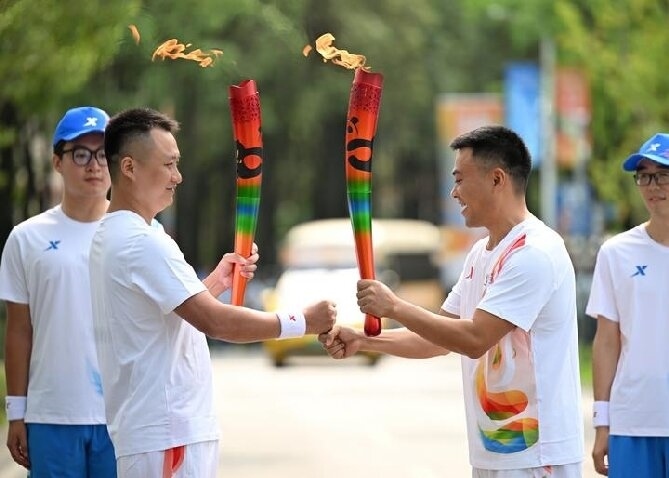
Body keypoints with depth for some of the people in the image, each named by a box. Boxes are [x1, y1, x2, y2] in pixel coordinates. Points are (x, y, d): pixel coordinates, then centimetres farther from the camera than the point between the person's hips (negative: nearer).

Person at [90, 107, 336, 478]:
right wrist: (302, 322, -16)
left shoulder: (111, 237, 15)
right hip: (167, 433, -10)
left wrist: (216, 283, 17)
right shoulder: (143, 243, -18)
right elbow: (213, 321, -23)